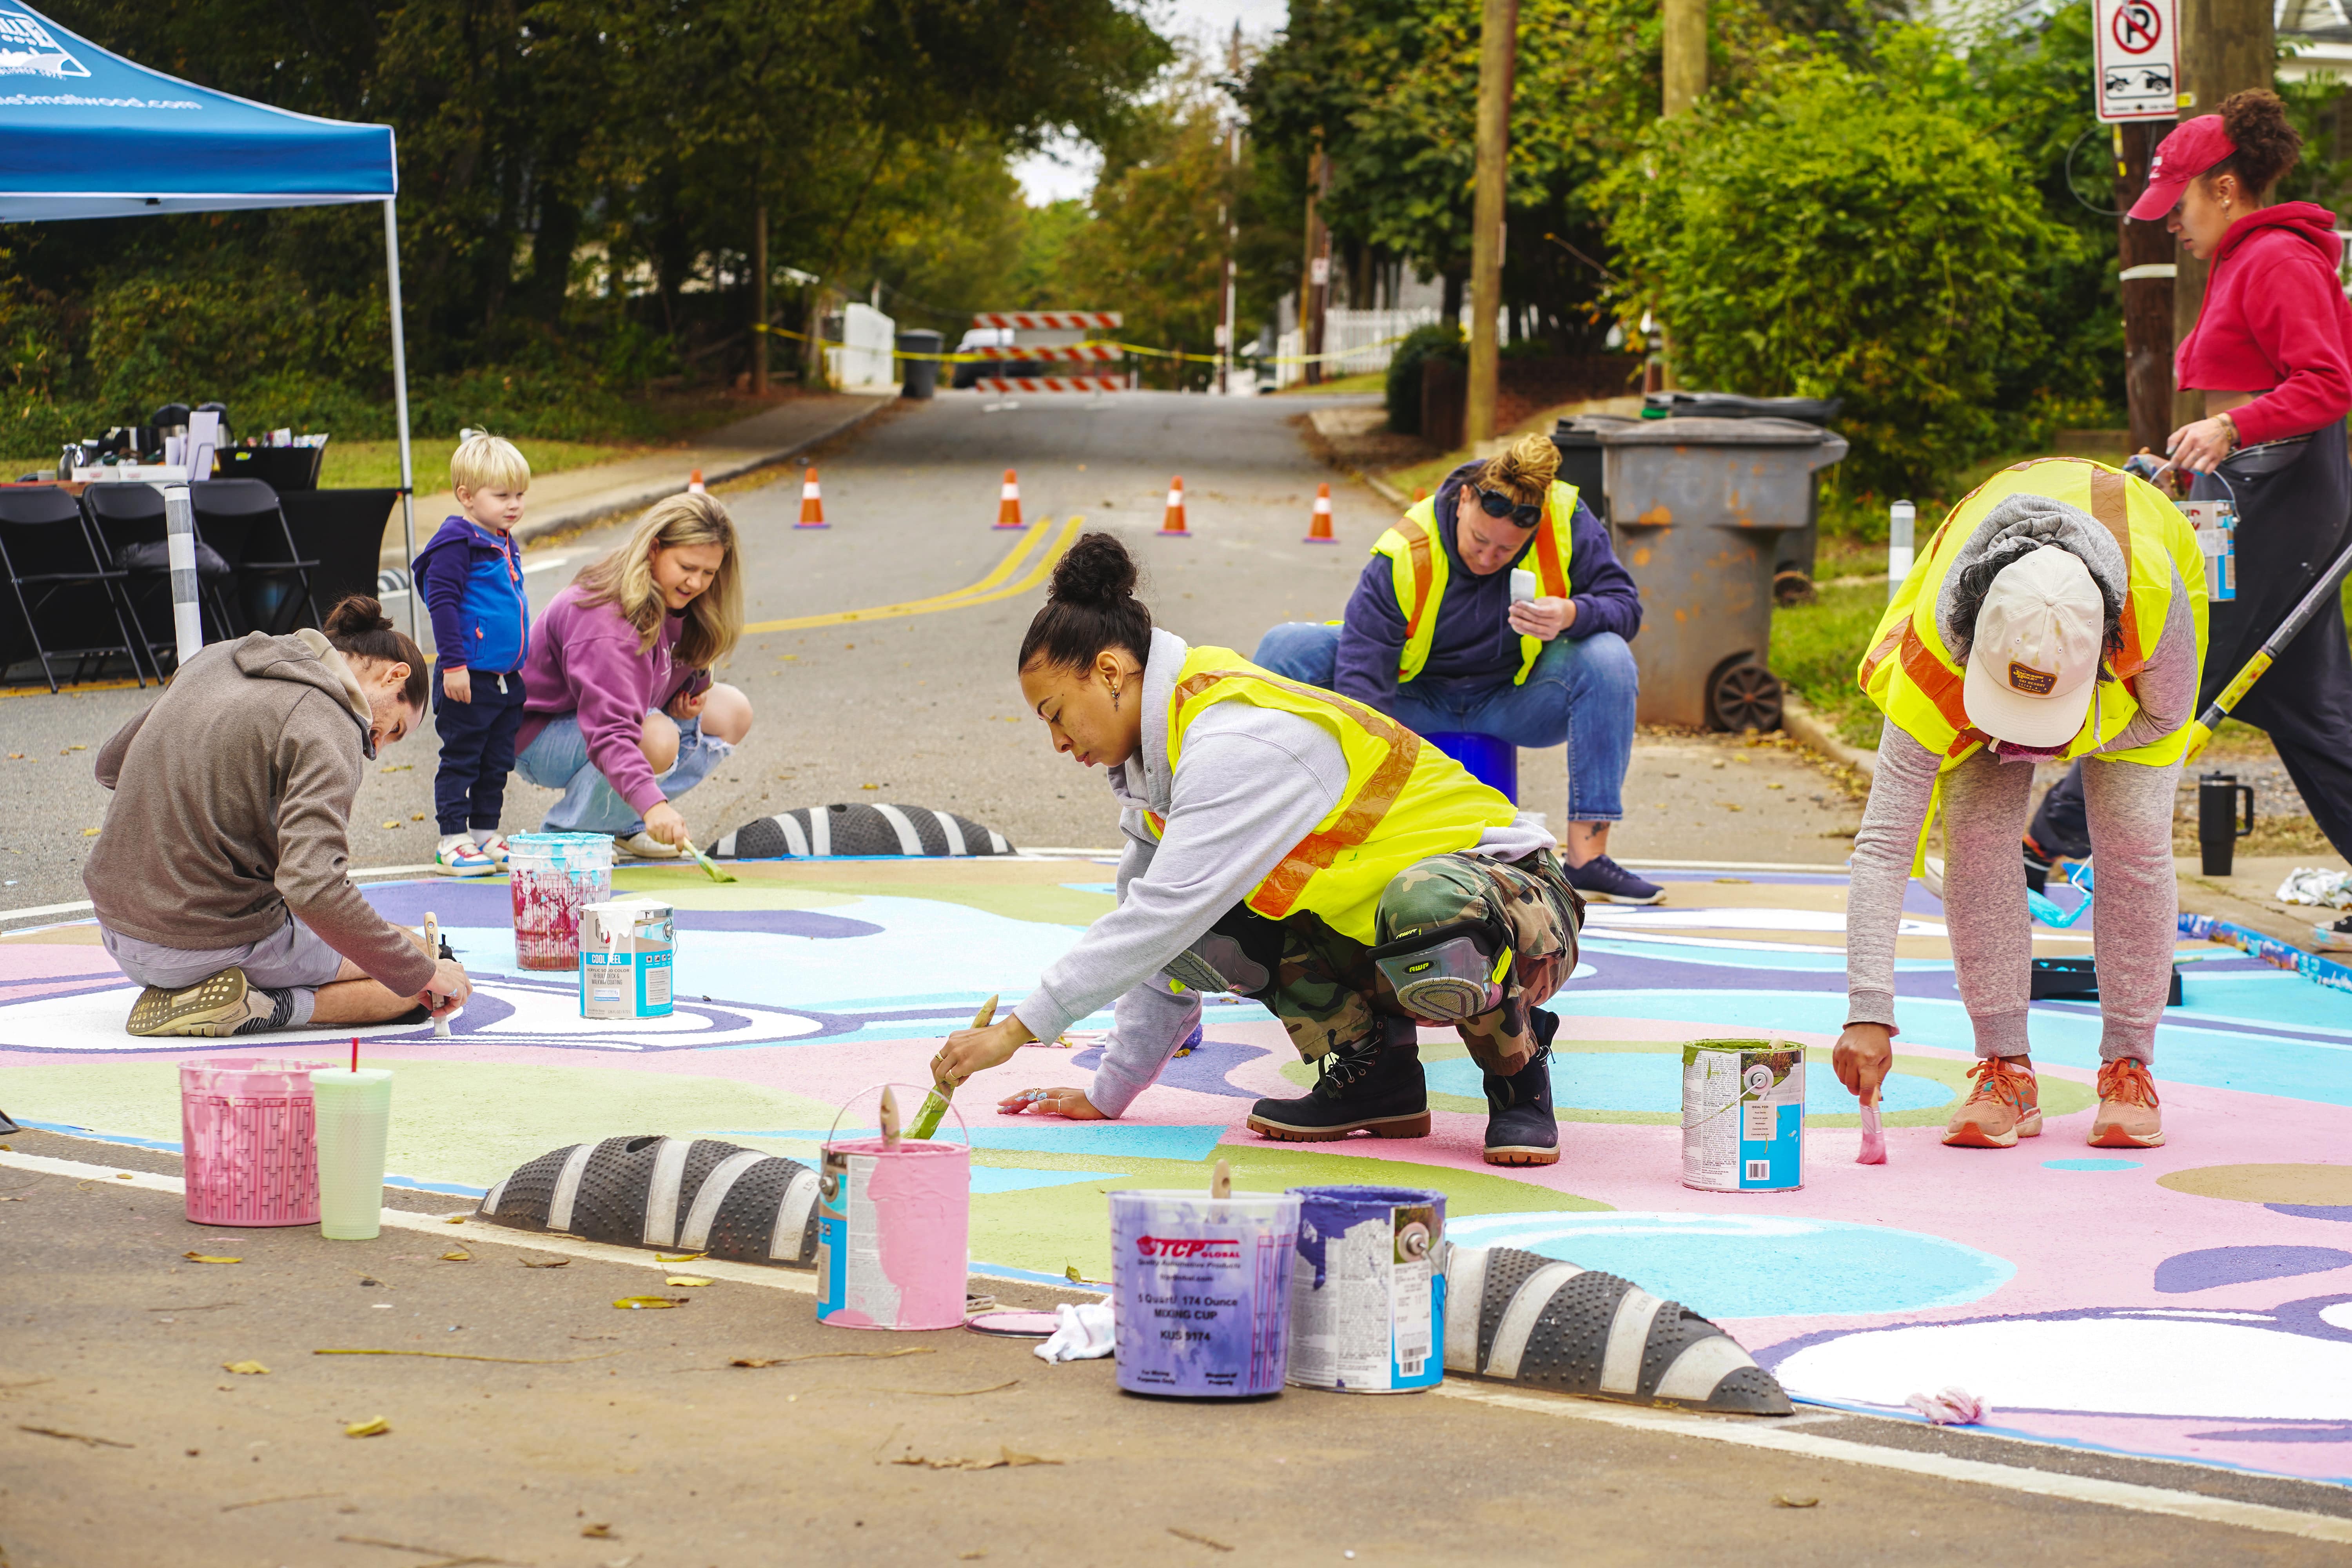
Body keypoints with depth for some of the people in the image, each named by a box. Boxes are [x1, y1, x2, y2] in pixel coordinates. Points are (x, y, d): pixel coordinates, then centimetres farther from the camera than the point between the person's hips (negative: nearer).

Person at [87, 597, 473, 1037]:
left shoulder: (217, 658, 9)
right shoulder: (329, 728, -16)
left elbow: (111, 765, 23)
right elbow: (313, 888, -30)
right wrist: (423, 973, -22)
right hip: (213, 944, -9)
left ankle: (180, 990, 13)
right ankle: (262, 1007, -11)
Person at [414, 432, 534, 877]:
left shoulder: (505, 544, 14)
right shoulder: (457, 543, -13)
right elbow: (442, 603, -17)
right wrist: (453, 663, -21)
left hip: (506, 680, 8)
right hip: (469, 679, -8)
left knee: (497, 764, 12)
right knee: (461, 759, -1)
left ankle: (486, 834, 21)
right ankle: (452, 840, 5)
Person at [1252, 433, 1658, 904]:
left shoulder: (1567, 521, -19)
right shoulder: (1403, 555, -25)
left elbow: (1625, 605, -16)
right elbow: (1361, 677, -28)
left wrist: (1571, 615, -40)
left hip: (1514, 700, 1)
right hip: (1416, 697, -1)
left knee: (1607, 657, -30)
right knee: (1288, 649, -23)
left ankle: (1586, 855, -30)